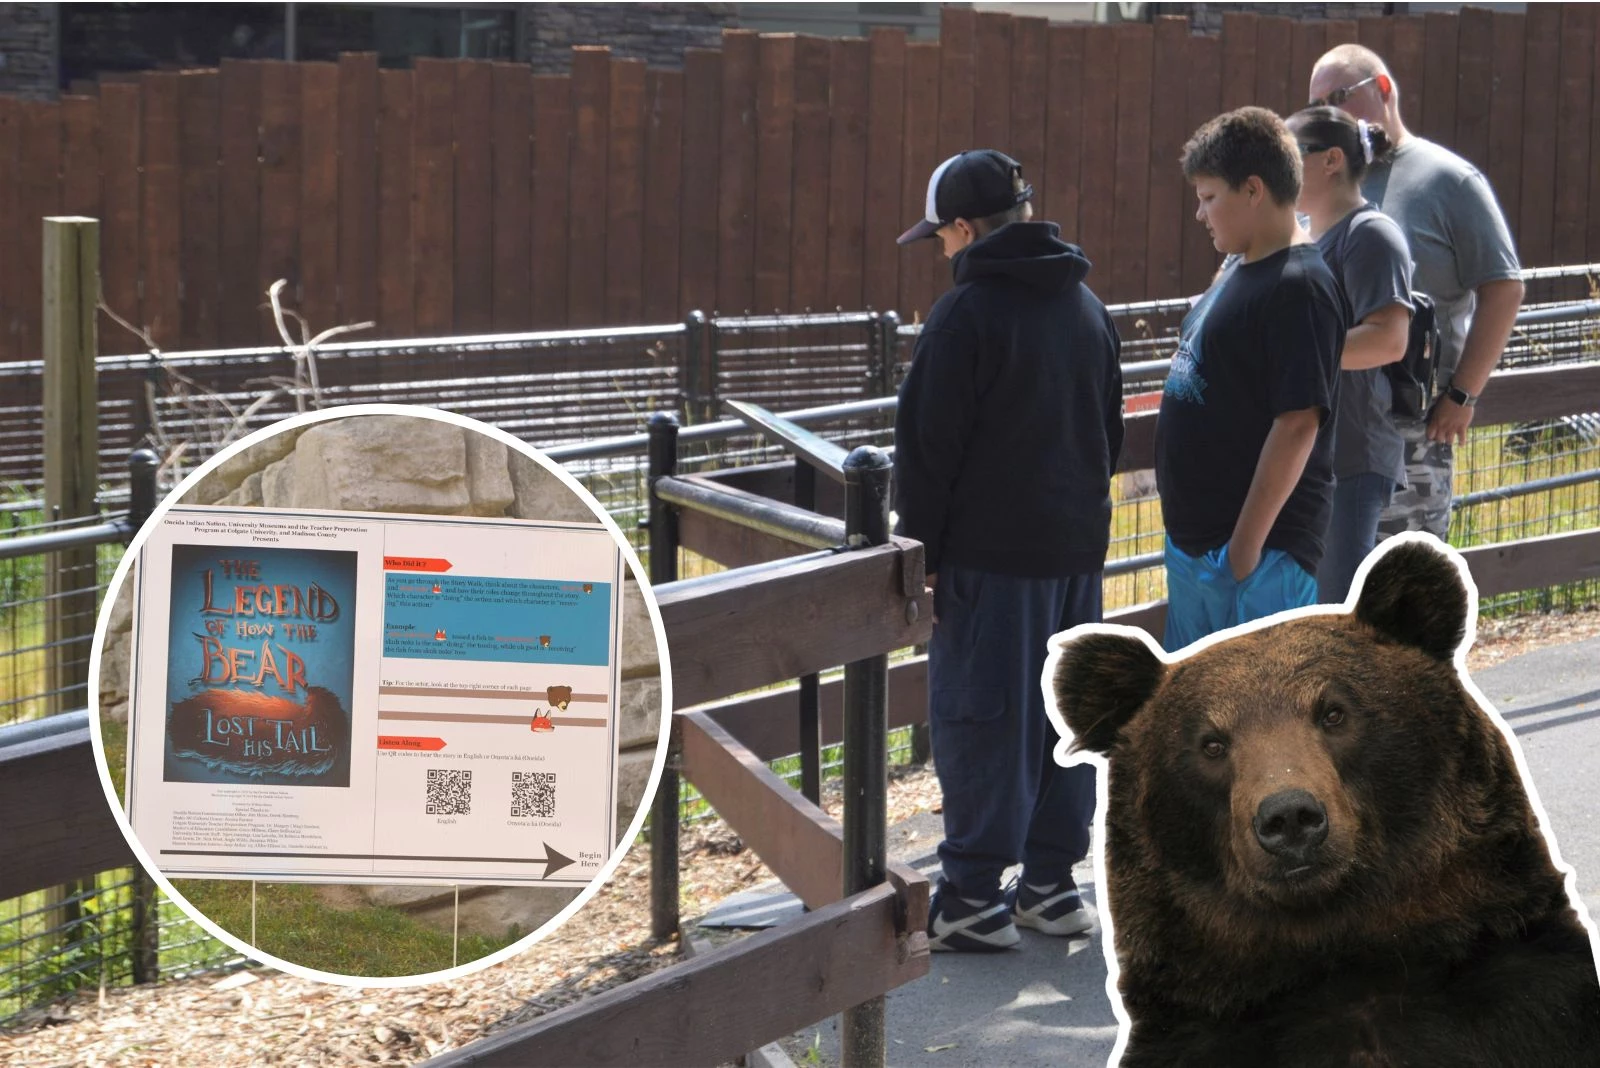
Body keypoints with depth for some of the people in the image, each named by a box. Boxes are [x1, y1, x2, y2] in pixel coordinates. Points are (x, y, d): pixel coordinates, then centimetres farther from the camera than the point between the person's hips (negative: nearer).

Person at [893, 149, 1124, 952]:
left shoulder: (967, 313, -13)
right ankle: (1051, 882, 18)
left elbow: (928, 448, -14)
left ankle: (973, 899, -2)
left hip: (991, 555, -8)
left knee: (980, 718, -3)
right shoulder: (1087, 307, 12)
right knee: (1066, 712, 13)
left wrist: (920, 552, -7)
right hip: (1079, 548, 8)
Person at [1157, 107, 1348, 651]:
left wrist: (1248, 544, -22)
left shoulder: (1298, 288, -17)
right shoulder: (1237, 269, 13)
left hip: (1260, 547, -10)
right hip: (1196, 538, 10)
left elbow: (1298, 424, -22)